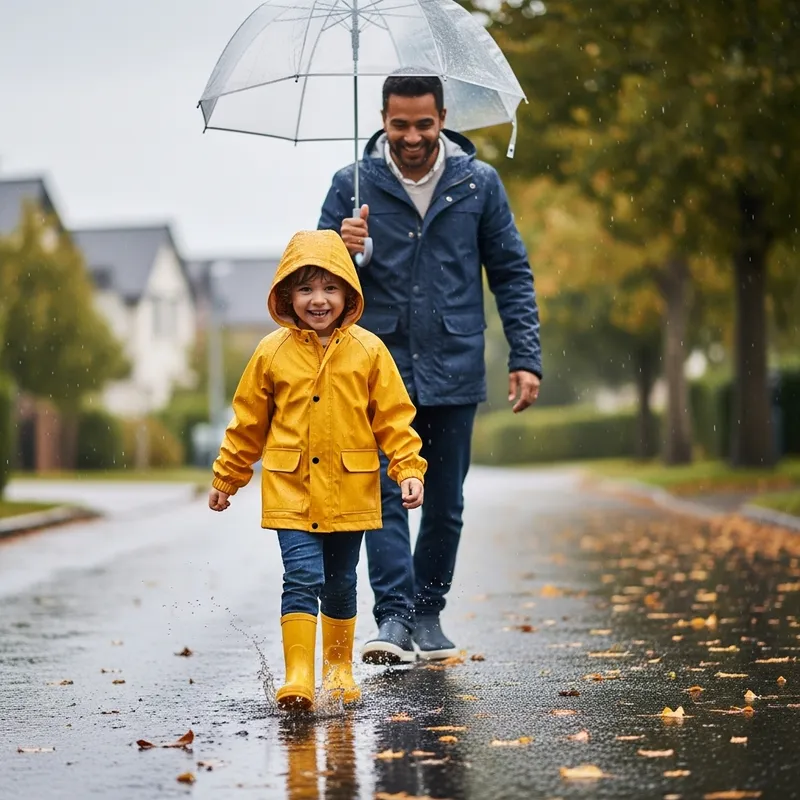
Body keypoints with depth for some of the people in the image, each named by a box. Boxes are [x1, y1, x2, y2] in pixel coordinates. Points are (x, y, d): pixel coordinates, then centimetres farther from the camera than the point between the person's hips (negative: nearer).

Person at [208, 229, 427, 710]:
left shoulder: (368, 351, -1)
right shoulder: (273, 353, 0)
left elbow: (394, 418, 2)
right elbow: (248, 423, 9)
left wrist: (410, 470, -9)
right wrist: (226, 479, 13)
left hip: (349, 491, 1)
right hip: (291, 491, -1)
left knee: (340, 585, 14)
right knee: (303, 578, -12)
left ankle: (339, 670, 31)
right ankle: (298, 680, -11)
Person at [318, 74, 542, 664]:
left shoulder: (478, 184, 4)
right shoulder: (354, 185, 2)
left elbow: (512, 273, 7)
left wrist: (526, 357, -2)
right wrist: (340, 249, -18)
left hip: (454, 370, 1)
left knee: (446, 504, 7)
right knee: (385, 493, -10)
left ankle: (429, 615, 19)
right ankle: (394, 618, -11)